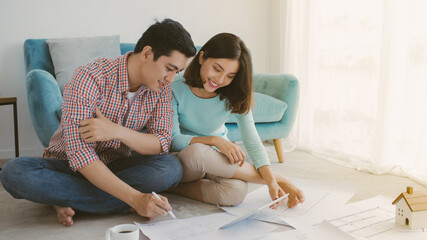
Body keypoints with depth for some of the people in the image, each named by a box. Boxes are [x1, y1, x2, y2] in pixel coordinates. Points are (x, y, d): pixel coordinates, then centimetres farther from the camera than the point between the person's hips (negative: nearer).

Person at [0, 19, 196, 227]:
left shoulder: (161, 89, -7)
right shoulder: (90, 78, -25)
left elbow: (162, 144, -12)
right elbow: (80, 154, -32)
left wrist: (117, 131, -31)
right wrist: (135, 198, -42)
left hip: (115, 167, 3)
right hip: (67, 165, -3)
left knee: (172, 168, -26)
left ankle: (68, 199, -19)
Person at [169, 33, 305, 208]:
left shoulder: (235, 98, -7)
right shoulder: (176, 90, -16)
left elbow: (252, 141, -14)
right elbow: (173, 139, -18)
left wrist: (271, 182, -27)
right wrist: (215, 141, -31)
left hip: (218, 161, 2)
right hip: (182, 162, -1)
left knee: (236, 191, -35)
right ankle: (279, 179, -23)